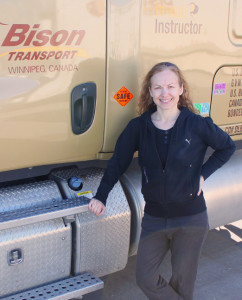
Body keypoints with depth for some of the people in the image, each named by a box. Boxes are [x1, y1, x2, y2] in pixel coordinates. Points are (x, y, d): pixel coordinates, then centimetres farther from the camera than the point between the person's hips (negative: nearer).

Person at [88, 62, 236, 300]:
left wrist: (203, 174, -5)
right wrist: (100, 197, -3)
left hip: (190, 219, -2)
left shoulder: (197, 125, -11)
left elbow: (227, 147, 5)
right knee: (145, 277, 4)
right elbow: (118, 162, 2)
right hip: (154, 218, 2)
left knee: (182, 280, 10)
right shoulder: (138, 127, -6)